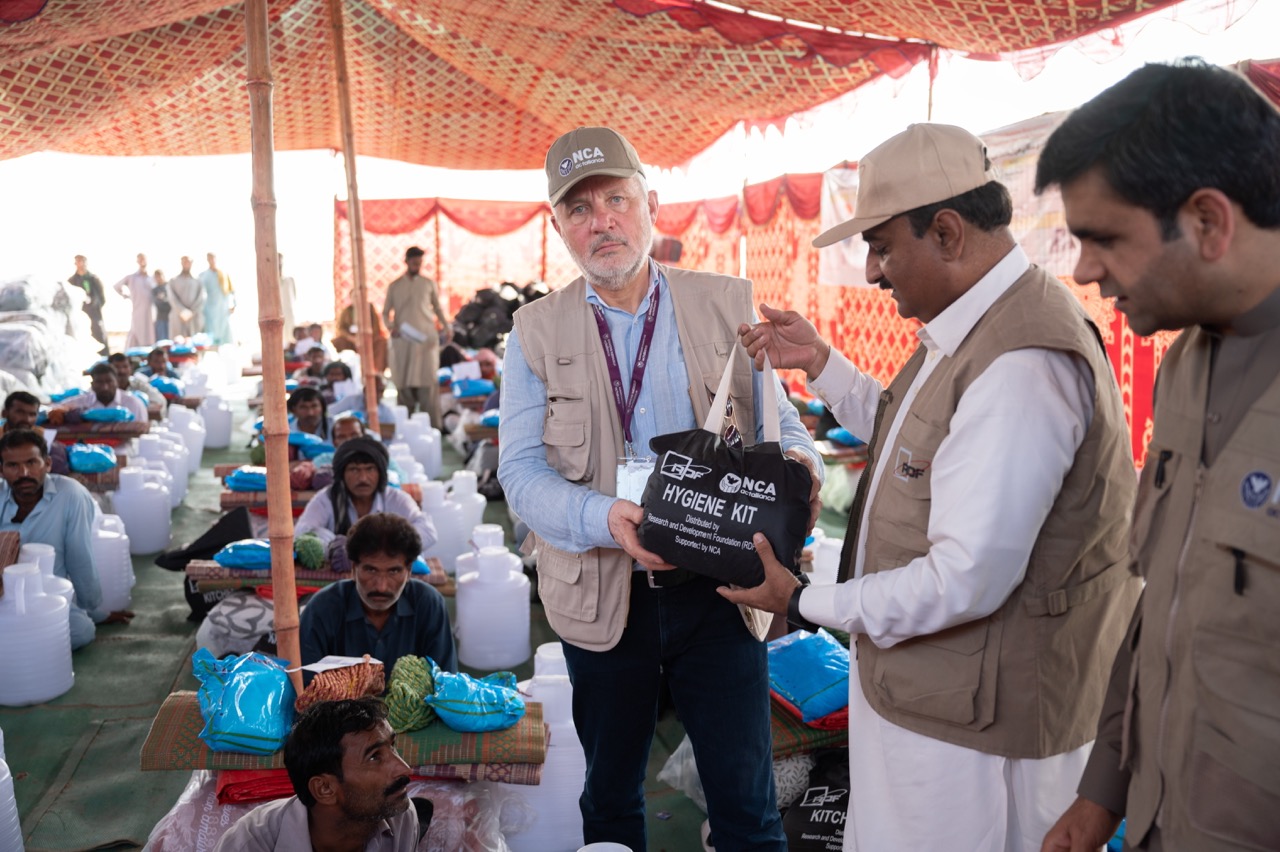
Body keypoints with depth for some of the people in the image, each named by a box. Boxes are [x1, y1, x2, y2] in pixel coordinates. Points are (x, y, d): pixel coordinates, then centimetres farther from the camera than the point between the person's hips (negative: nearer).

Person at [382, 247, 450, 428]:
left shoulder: (429, 284, 10)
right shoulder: (394, 286, 10)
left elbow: (438, 308, 16)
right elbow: (386, 312, 12)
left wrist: (446, 327, 3)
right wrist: (391, 326, -7)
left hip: (427, 339, 0)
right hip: (403, 340, 1)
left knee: (428, 382, -6)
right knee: (403, 382, -1)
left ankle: (432, 426, -6)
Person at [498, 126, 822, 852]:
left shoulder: (728, 305, 1)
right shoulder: (537, 331, 0)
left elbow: (778, 421, 3)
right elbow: (520, 470, -7)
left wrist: (796, 462, -21)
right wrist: (605, 518, -26)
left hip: (718, 587, 0)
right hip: (603, 595, 1)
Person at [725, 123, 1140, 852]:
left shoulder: (1021, 364, -29)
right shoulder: (972, 326, 5)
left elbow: (966, 579, -29)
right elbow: (914, 443, 20)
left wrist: (805, 605, -17)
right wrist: (820, 362, 12)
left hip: (975, 724, -9)